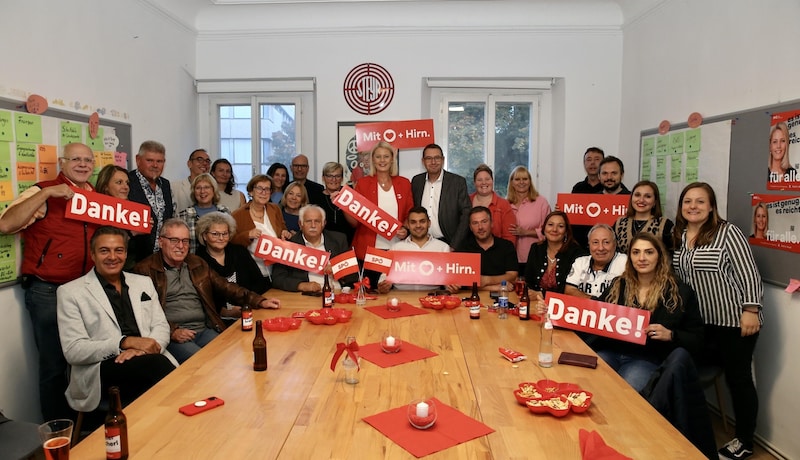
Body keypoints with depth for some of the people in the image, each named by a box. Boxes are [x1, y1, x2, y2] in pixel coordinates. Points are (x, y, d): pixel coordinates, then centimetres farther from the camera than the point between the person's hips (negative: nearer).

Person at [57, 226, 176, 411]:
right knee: (157, 363, -34)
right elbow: (73, 351, -3)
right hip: (100, 369, -3)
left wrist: (140, 349, -11)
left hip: (144, 360, 4)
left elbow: (161, 327, 12)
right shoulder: (70, 292, 5)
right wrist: (126, 342, -16)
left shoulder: (144, 283, 18)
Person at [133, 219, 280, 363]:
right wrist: (172, 331, -16)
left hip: (204, 331, 5)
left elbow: (225, 287, 15)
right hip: (172, 336, -4)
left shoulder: (198, 264, 20)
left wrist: (260, 302, 3)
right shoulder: (145, 269, 4)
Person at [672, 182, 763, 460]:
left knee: (738, 379, 6)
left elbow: (748, 272, -15)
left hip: (734, 322, -6)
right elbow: (675, 276, 13)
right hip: (699, 322, 6)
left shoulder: (727, 232, -12)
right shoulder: (677, 236, 5)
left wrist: (751, 310, -20)